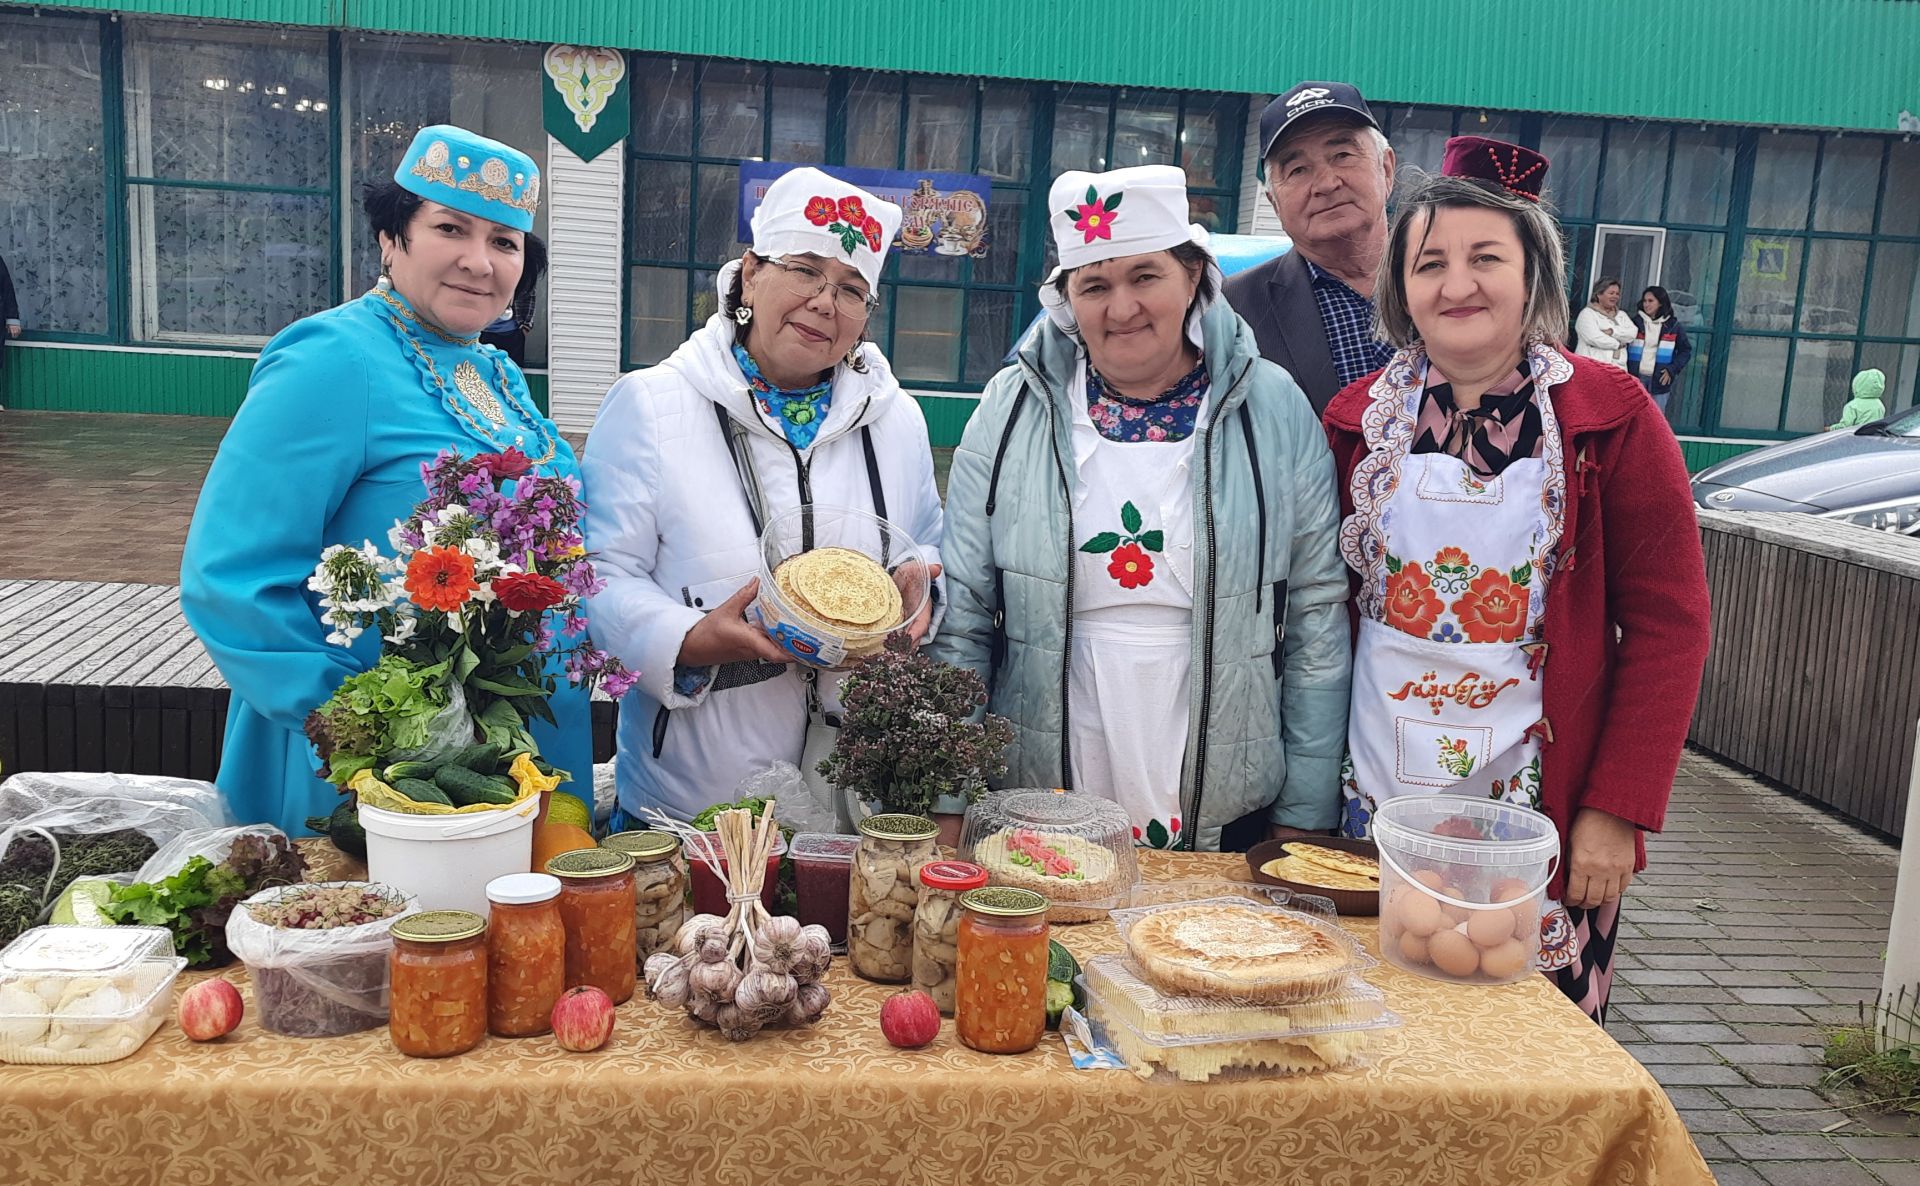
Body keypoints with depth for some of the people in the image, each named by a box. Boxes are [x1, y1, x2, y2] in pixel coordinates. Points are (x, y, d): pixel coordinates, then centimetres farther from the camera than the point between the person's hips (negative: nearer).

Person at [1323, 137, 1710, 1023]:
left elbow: (1669, 624, -5)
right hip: (1377, 805, 2)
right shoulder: (1357, 420, 3)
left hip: (1545, 816, -2)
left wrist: (1619, 809, -10)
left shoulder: (1611, 418, -5)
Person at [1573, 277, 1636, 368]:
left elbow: (1632, 333, 4)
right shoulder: (1587, 313, 1)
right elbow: (1595, 339, -14)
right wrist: (1618, 344, -2)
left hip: (1617, 369, 6)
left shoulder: (1621, 315, 22)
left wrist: (1612, 331, -13)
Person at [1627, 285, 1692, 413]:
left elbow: (1686, 350, 9)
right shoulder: (1635, 322, 6)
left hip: (1660, 380, -1)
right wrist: (1624, 372, -7)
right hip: (1635, 378, 1)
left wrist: (1672, 370, -4)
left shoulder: (1673, 326, 5)